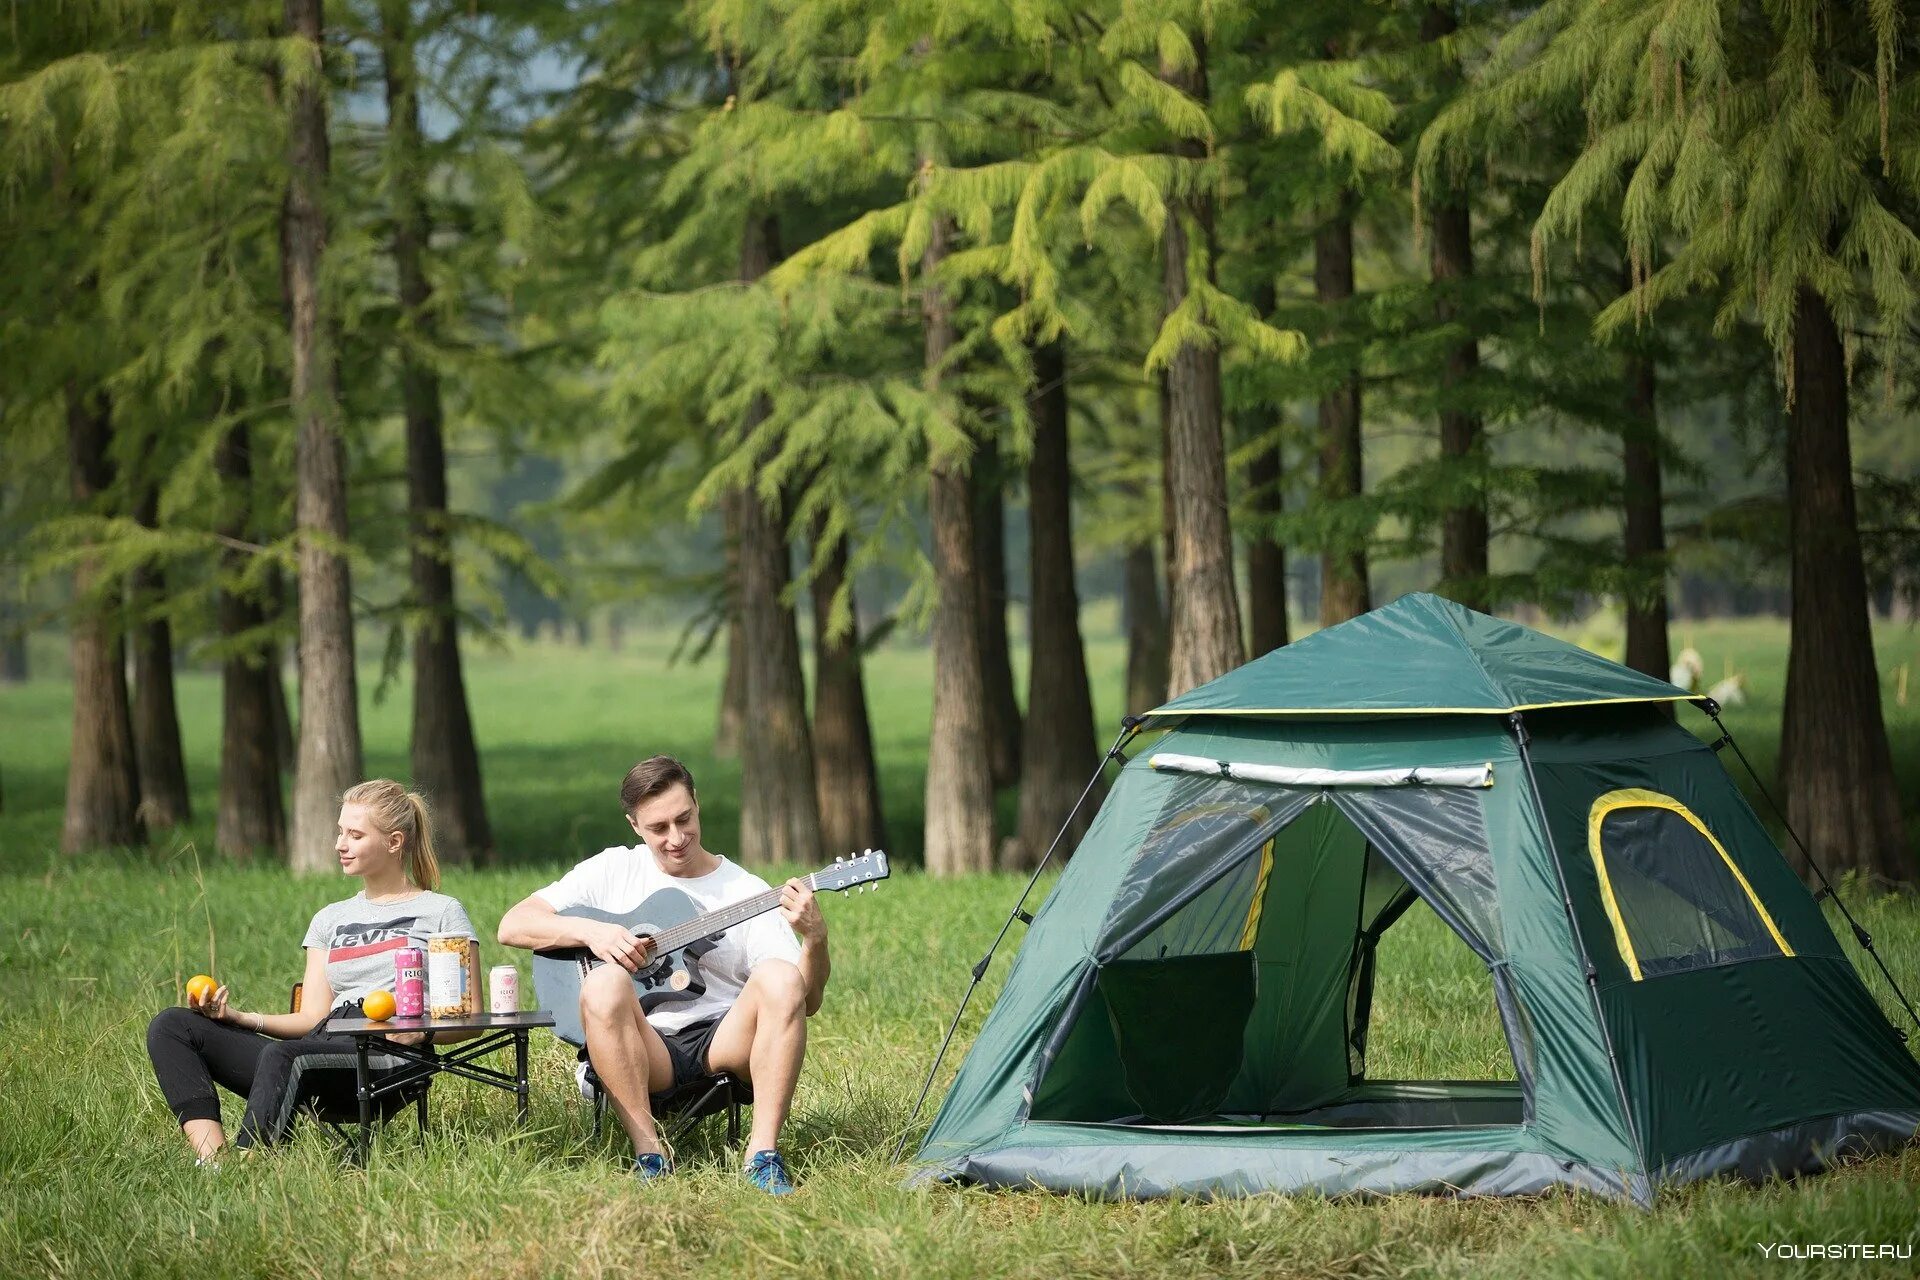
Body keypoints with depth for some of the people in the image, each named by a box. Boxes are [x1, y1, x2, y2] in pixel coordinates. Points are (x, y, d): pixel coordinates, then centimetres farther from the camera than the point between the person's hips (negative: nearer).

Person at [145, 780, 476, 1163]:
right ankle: (211, 1162, -32)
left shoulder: (442, 912, 12)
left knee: (279, 1054, -39)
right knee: (170, 1026, -9)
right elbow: (313, 1019, 18)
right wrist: (240, 1017, 1)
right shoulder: (330, 920, 29)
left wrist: (420, 1030, -16)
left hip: (386, 1060, -7)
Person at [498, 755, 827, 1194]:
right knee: (604, 984, -32)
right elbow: (513, 926, 5)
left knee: (780, 978, -29)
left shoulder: (748, 893, 6)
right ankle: (649, 1154, -30)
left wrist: (815, 940, -22)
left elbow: (806, 1003, -2)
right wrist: (589, 931, -11)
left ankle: (763, 1153, -31)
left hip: (724, 1042, 0)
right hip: (645, 1051, 0)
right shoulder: (614, 870, 10)